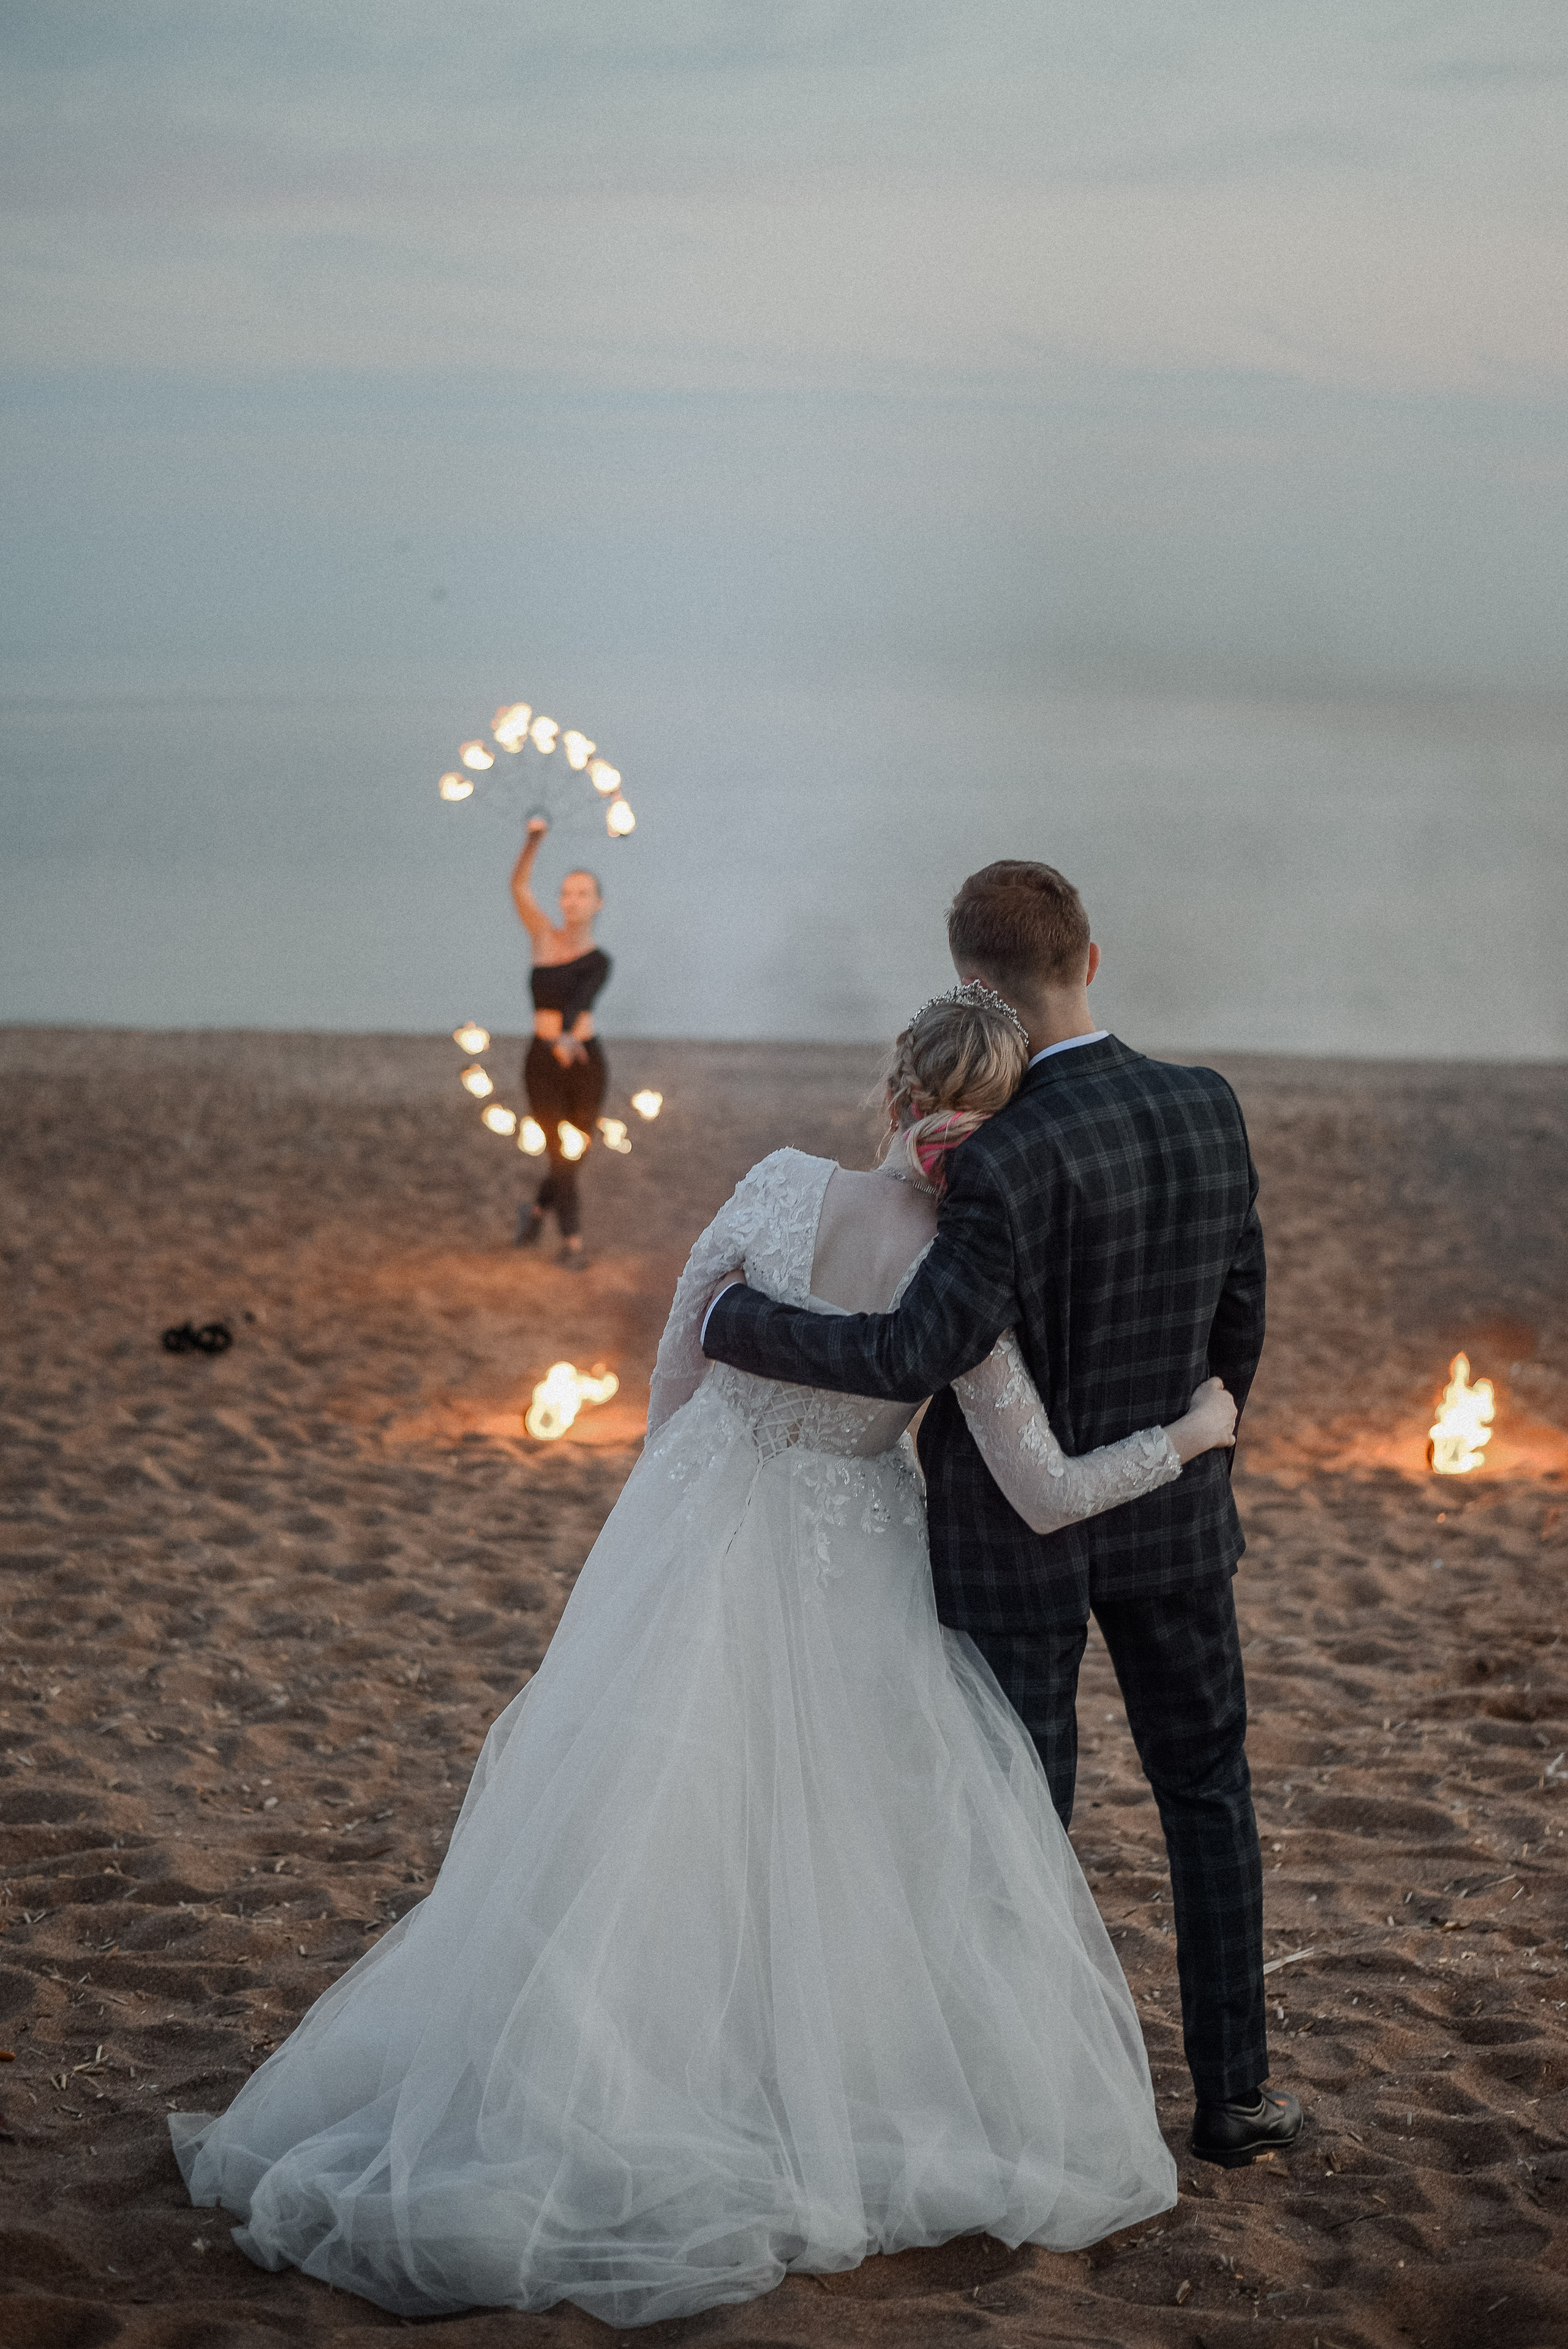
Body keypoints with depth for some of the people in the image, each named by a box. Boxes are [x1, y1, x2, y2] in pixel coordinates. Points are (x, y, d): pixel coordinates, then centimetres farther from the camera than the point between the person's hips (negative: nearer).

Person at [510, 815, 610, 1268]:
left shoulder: (598, 962, -5)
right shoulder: (545, 936, 2)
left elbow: (581, 1002, -25)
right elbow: (519, 884, -9)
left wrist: (567, 1035, -45)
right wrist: (534, 839, -26)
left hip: (584, 1062, -1)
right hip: (543, 1063, 1)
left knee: (576, 1153, 7)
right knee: (561, 1154, -3)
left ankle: (538, 1208, 36)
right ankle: (572, 1239, 15)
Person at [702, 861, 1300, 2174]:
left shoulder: (1010, 1157, -24)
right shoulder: (1210, 1111, -5)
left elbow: (925, 1352, -31)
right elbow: (1239, 1315, 5)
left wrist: (740, 1322, -20)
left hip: (1023, 1524, -5)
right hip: (1173, 1518, 5)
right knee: (1208, 1792, 18)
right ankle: (1235, 2090, 23)